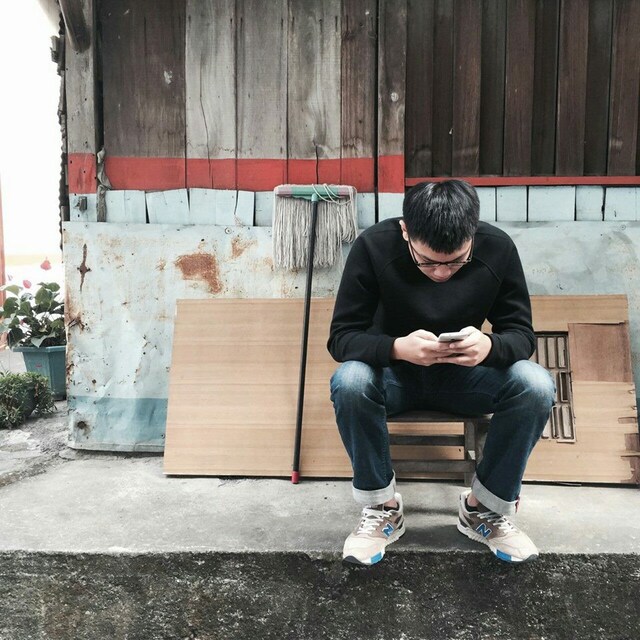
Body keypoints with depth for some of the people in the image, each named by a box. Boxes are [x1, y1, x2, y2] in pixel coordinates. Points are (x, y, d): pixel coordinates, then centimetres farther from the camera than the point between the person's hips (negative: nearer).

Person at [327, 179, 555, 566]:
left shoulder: (498, 248, -17)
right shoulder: (373, 247, -22)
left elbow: (522, 333, -11)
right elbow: (341, 337, -20)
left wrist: (490, 346, -36)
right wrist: (397, 347, -41)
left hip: (465, 376, 2)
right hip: (394, 373, -1)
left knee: (537, 386, -26)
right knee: (349, 382, -34)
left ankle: (484, 507, -4)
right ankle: (383, 507, -9)